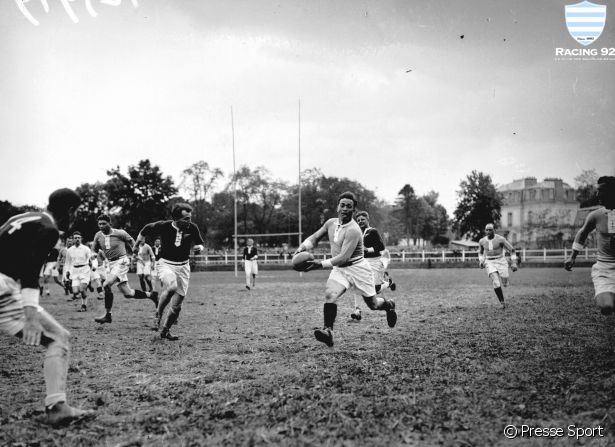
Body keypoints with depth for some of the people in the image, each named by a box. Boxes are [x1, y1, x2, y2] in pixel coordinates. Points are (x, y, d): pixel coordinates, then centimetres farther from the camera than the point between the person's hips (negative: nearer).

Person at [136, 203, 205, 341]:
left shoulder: (192, 228, -7)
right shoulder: (162, 226, -12)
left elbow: (200, 244, 8)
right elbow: (145, 230, 6)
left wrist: (199, 248, -15)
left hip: (183, 267, 3)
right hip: (166, 264, -3)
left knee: (176, 306, 2)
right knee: (171, 286, -35)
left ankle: (165, 330, 24)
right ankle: (158, 314, -12)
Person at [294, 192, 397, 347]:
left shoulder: (353, 230, -25)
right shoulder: (331, 223, -1)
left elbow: (344, 258, -30)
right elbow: (314, 238, 9)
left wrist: (322, 264, -37)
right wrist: (302, 247, -12)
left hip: (358, 268, -5)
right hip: (339, 269, 5)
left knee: (373, 304, 11)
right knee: (329, 295, -22)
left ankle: (389, 305, 45)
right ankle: (328, 331, -24)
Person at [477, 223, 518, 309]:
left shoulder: (500, 239, -10)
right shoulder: (482, 241, 1)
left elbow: (512, 250, -4)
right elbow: (480, 252, 22)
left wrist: (514, 263, -9)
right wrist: (481, 261, 8)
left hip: (501, 261, -1)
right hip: (490, 263, 2)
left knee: (505, 284, -5)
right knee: (496, 283, -18)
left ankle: (504, 279, 33)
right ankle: (502, 302, -7)